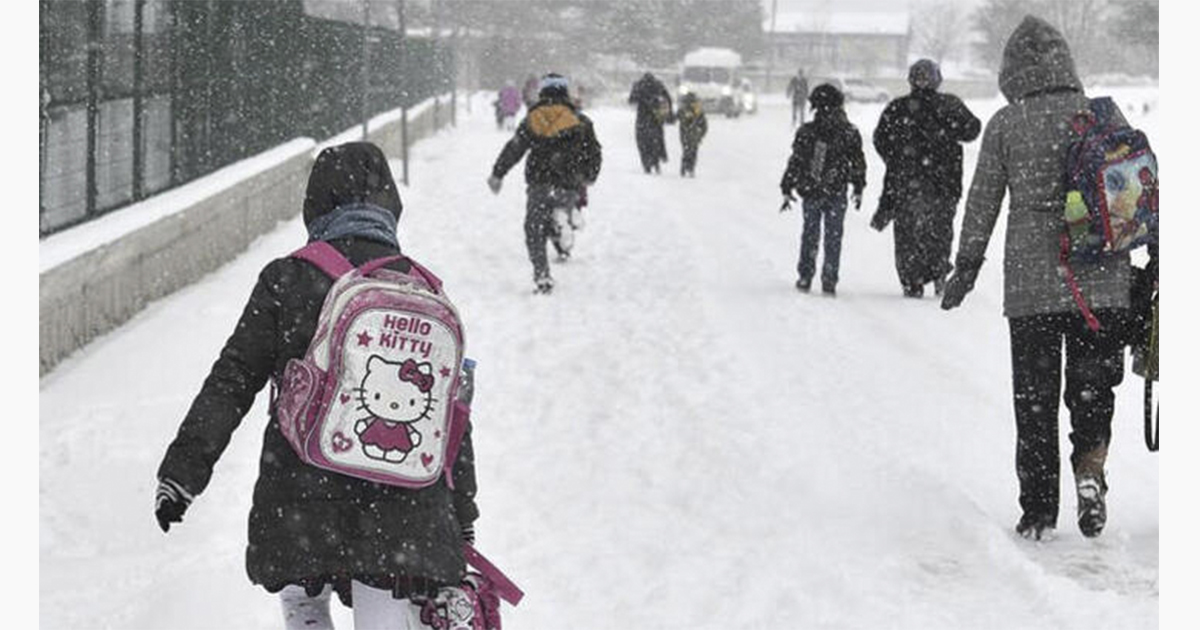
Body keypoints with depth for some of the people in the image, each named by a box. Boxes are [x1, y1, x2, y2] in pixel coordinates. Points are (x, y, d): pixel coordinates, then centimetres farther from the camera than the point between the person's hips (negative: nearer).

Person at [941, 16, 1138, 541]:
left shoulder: (1005, 125, -2)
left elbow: (982, 202, 1)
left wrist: (966, 269, 11)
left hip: (1031, 285, -1)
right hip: (1102, 281, 1)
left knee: (1034, 399, 8)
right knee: (1093, 387, 12)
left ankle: (1039, 511, 10)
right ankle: (1089, 470, -13)